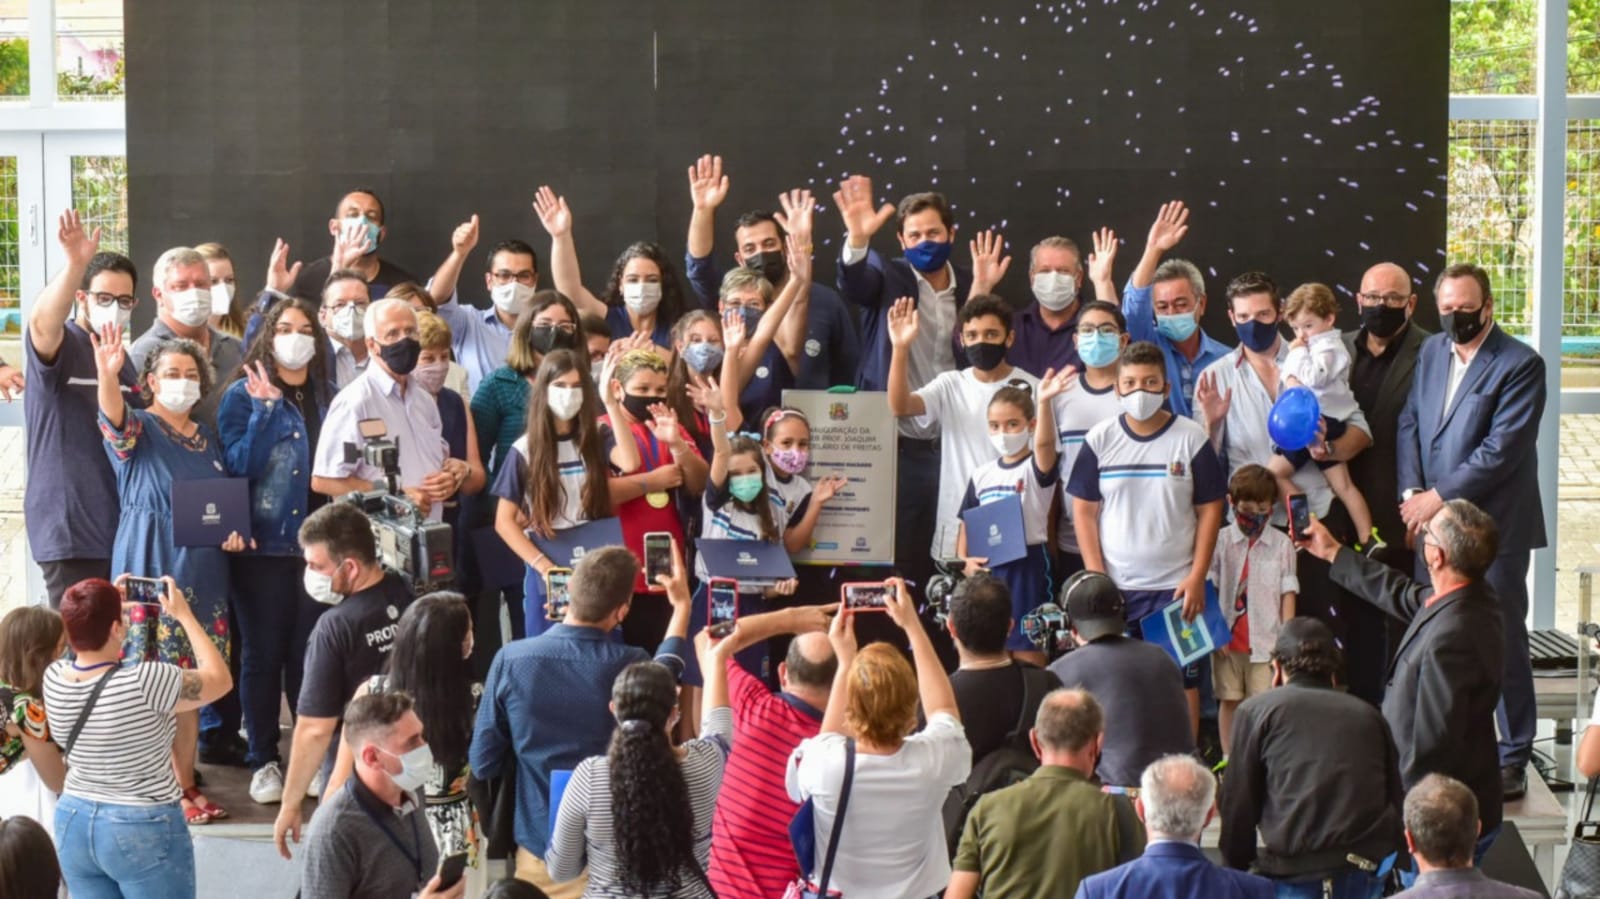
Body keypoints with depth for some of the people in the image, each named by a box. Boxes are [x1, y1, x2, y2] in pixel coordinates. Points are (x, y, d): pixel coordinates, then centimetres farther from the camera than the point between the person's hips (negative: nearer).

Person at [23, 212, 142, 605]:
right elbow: (42, 324, -32)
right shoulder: (60, 347, -6)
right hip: (71, 530, -7)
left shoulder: (126, 359, 16)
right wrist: (75, 264, -47)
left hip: (126, 529, 7)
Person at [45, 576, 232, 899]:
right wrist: (184, 615, -4)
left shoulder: (54, 679, -8)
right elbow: (220, 679, -10)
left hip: (73, 824, 6)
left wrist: (105, 607, 13)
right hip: (143, 831, -6)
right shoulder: (143, 682, -25)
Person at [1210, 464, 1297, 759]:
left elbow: (1288, 594, 3)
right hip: (1228, 637, 1)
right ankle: (1228, 759, 17)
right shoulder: (1221, 541, -1)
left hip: (1265, 640, -1)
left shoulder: (1281, 544, -1)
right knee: (1229, 701, 8)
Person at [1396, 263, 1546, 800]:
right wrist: (1412, 493, -5)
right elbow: (1409, 423, 10)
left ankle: (1513, 760, 9)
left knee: (1503, 644, 0)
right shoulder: (1431, 352, 11)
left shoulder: (1520, 365, -10)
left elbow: (1501, 449, -16)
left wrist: (1438, 496, -15)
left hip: (1493, 527, -6)